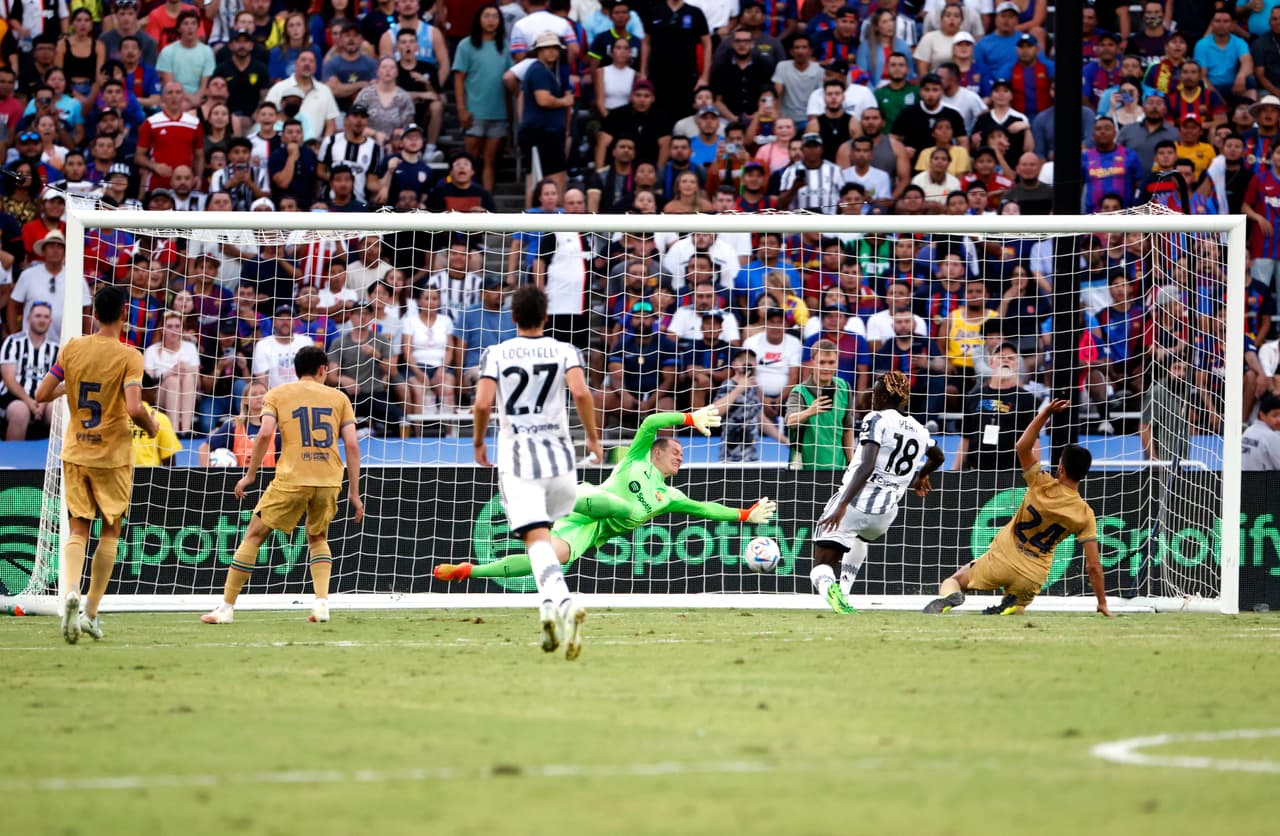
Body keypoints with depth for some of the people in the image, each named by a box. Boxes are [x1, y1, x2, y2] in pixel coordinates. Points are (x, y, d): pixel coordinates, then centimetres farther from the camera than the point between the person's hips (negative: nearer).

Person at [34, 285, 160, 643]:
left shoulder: (72, 348, -1)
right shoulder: (128, 357, -13)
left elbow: (41, 395, 1)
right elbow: (134, 409, -23)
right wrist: (151, 426, -2)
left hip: (75, 453, 3)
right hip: (113, 455, -3)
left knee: (78, 530, 6)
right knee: (110, 532, 12)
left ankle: (71, 591, -21)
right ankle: (91, 611, 8)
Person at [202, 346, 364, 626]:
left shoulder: (277, 395, 9)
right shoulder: (338, 398, 13)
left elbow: (265, 434, -6)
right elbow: (352, 445, 5)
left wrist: (250, 475, 2)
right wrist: (354, 493, 8)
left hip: (291, 479, -2)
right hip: (329, 481, 2)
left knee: (254, 536, 9)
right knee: (318, 538, 24)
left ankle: (226, 607, 8)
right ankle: (322, 602, 4)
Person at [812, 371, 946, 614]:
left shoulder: (877, 420, -7)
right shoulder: (919, 430, 13)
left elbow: (867, 466, -20)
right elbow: (938, 457, 36)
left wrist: (843, 506, -24)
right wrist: (920, 475, 57)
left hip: (852, 503, -6)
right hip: (884, 513, 6)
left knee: (822, 566, 0)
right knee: (859, 537, 42)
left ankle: (829, 586, -35)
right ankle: (844, 591, 28)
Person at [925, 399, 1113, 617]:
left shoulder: (1043, 487, -18)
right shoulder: (1085, 515, -12)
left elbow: (1023, 446, -13)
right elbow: (1093, 566, -11)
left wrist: (1045, 413, -15)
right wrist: (1102, 604, -1)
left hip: (1002, 559, -2)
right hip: (1033, 575, 2)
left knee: (954, 581, 20)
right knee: (1017, 608, 33)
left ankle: (948, 597, -19)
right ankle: (1009, 607, -7)